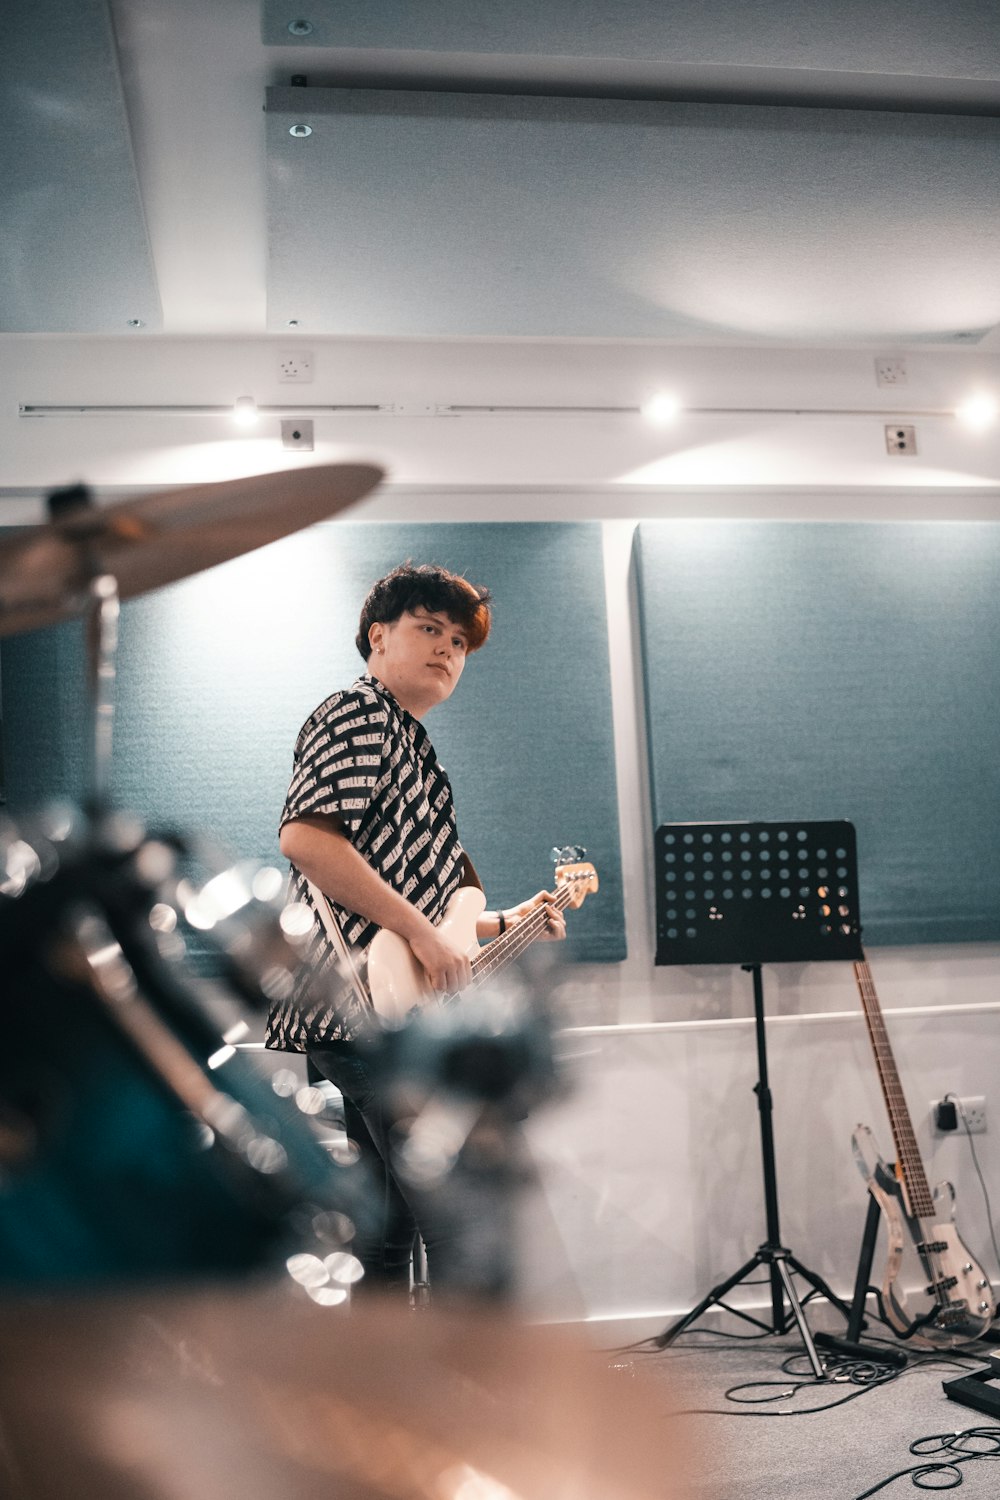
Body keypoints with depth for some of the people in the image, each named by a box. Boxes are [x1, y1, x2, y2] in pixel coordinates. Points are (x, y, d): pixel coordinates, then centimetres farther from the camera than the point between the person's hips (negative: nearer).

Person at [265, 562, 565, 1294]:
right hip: (372, 1009, -11)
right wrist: (424, 933, -20)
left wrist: (504, 923, 24)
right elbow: (305, 837, -22)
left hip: (370, 1014, 11)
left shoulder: (407, 740, 25)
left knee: (387, 1231, 14)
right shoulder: (359, 713, -5)